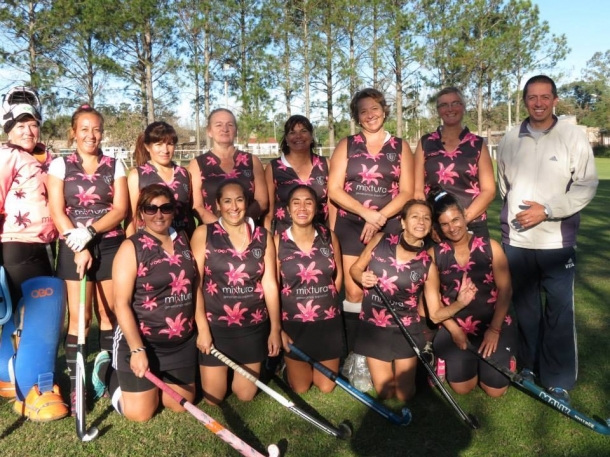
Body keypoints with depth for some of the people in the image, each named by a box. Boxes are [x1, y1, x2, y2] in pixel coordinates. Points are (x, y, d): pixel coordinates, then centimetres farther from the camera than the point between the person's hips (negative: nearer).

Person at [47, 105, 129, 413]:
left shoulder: (115, 166, 6)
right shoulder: (60, 165, 3)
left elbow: (120, 209, -3)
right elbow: (57, 212, -3)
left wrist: (90, 231, -16)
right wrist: (78, 246, -12)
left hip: (110, 246, 1)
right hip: (74, 248, -1)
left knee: (109, 312, 5)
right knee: (79, 317, -1)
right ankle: (75, 385, 7)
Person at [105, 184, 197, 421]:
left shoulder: (183, 240, 5)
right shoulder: (131, 247, -12)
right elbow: (121, 304, -16)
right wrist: (137, 349, -21)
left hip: (183, 342, 5)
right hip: (142, 340, -5)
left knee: (182, 404, 11)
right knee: (140, 413, 2)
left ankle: (151, 383, 37)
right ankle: (107, 371, 27)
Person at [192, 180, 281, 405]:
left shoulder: (262, 236, 1)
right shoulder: (203, 234, -6)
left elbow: (270, 284, 3)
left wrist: (275, 328, 3)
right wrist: (202, 328, -11)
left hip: (254, 326, 2)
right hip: (215, 326, -2)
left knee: (245, 395, 12)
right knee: (213, 398, 7)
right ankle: (222, 371, 38)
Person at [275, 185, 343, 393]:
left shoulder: (329, 237, -4)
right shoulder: (278, 242, -11)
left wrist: (326, 300, 9)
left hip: (328, 321, 2)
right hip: (293, 323, -2)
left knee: (326, 387, 14)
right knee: (300, 388, 13)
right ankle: (291, 368, 45)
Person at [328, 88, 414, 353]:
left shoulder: (400, 147, 8)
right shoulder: (346, 146, 7)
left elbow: (407, 192, 1)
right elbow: (334, 190, -2)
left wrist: (380, 217, -13)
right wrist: (367, 213, -14)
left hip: (390, 226, 0)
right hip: (351, 225, 0)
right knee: (354, 293, -4)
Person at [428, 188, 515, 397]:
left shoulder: (490, 247, -6)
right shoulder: (434, 254, -4)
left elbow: (505, 290, -6)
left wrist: (494, 330, -10)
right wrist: (454, 329, -10)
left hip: (494, 324, 0)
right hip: (455, 326, 1)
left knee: (495, 390, -6)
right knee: (462, 387, -8)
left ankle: (504, 357, 26)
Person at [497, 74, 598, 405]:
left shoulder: (573, 137, -3)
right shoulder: (509, 140, 7)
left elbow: (587, 185, -7)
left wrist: (547, 210, -15)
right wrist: (511, 215, 10)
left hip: (557, 241, -3)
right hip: (516, 240, 3)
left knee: (559, 312, -1)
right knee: (525, 307, 13)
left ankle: (559, 380, 11)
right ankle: (529, 366, 28)